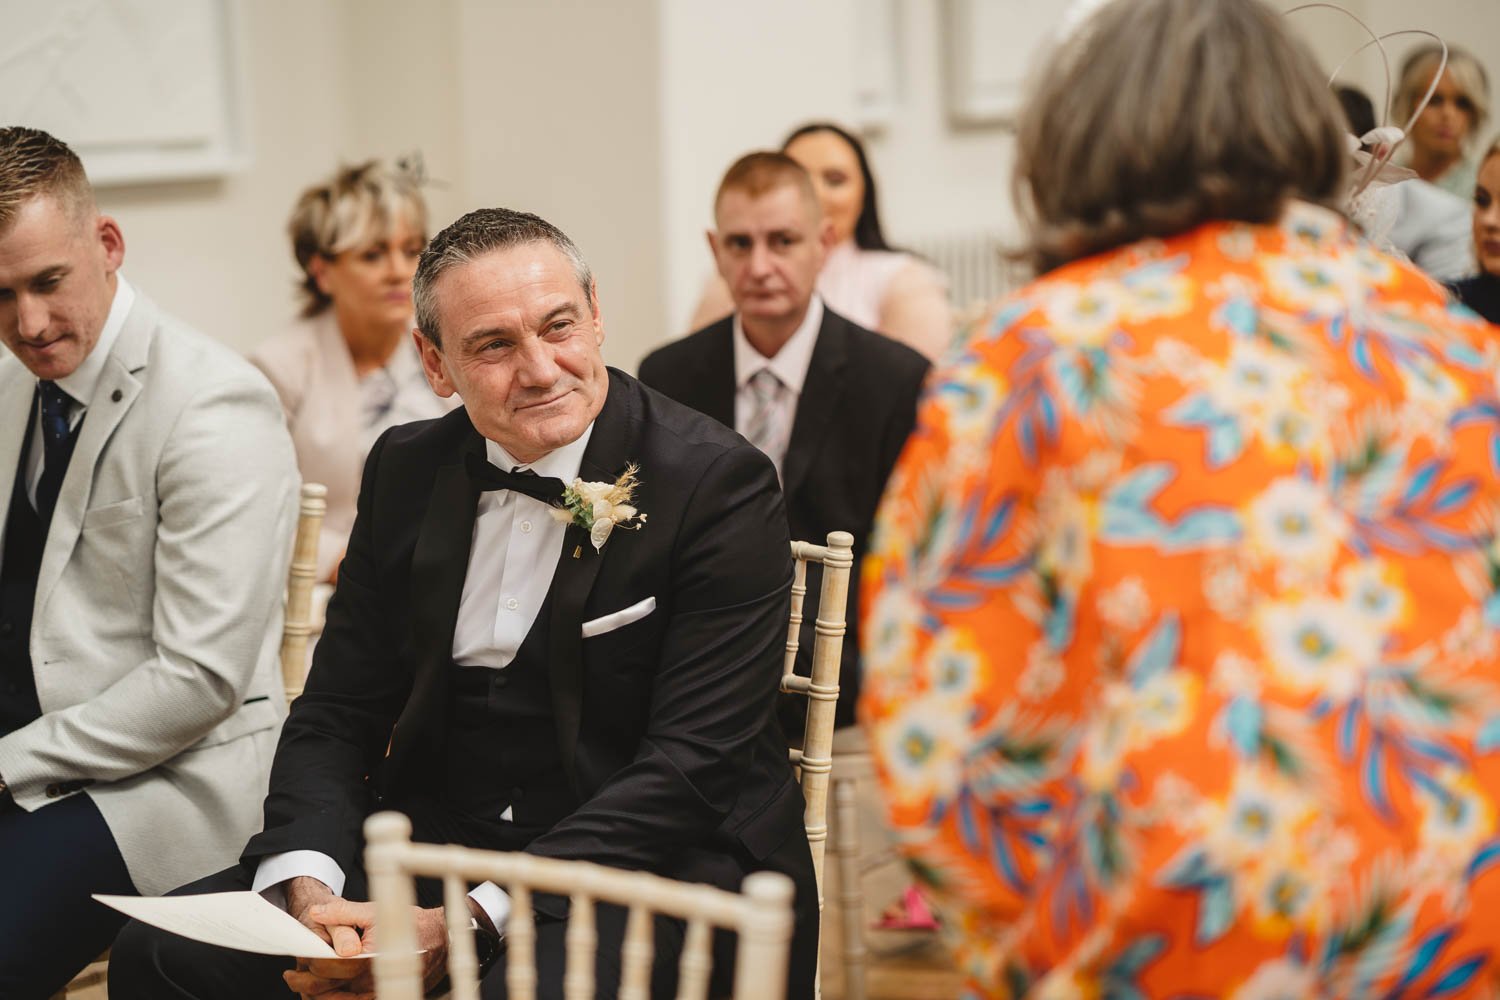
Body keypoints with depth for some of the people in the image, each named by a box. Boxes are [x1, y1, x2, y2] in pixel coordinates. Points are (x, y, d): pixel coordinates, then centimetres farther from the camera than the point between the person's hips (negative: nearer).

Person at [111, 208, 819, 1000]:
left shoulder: (720, 483, -11)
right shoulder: (407, 469, 8)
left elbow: (690, 766, -17)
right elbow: (337, 712, 8)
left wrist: (466, 925, -23)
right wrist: (307, 888, -13)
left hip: (655, 866, -5)